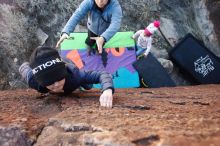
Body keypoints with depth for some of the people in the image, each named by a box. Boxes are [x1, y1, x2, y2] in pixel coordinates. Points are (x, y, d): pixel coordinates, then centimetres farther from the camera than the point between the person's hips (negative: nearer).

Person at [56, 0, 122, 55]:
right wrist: (65, 32, -59)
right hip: (92, 30, 2)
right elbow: (76, 15, -42)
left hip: (107, 33, -2)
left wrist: (103, 38, -69)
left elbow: (115, 24, -51)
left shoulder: (115, 6, -38)